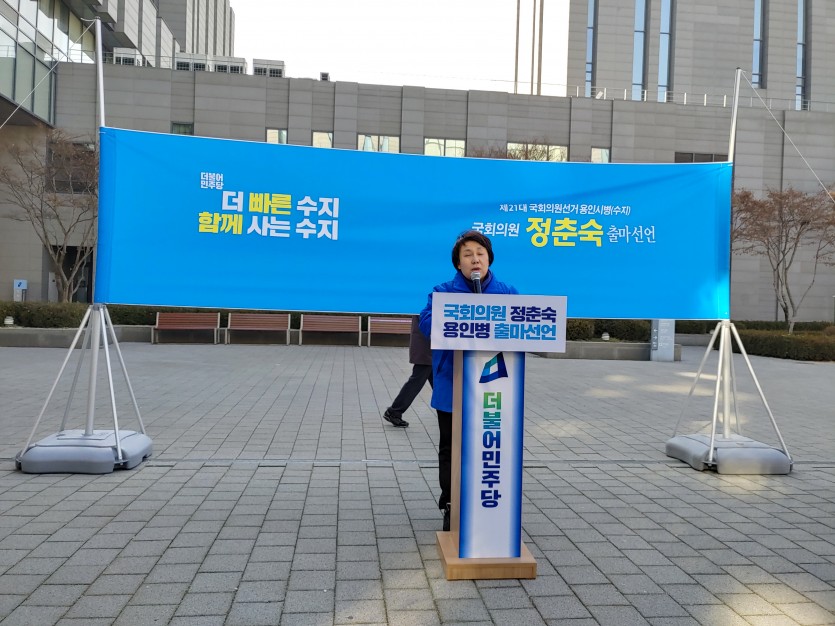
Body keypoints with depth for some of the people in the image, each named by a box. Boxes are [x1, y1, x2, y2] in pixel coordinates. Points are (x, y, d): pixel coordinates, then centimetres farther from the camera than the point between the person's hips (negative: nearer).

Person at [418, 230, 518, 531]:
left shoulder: (507, 292, 5)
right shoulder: (444, 291, -1)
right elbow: (427, 321, -17)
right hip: (452, 387, -1)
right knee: (451, 449, 10)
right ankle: (451, 506, 24)